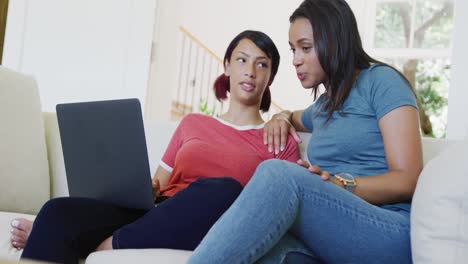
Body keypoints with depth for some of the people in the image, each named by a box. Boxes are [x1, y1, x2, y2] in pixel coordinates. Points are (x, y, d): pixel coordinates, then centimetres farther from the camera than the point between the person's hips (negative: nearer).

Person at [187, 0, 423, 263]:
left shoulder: (381, 81, 3)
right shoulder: (324, 105, 24)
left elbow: (407, 181, -6)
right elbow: (297, 118, 50)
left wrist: (337, 184, -22)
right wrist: (283, 117, 25)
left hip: (393, 233, -6)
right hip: (332, 237, 6)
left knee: (278, 172, -31)